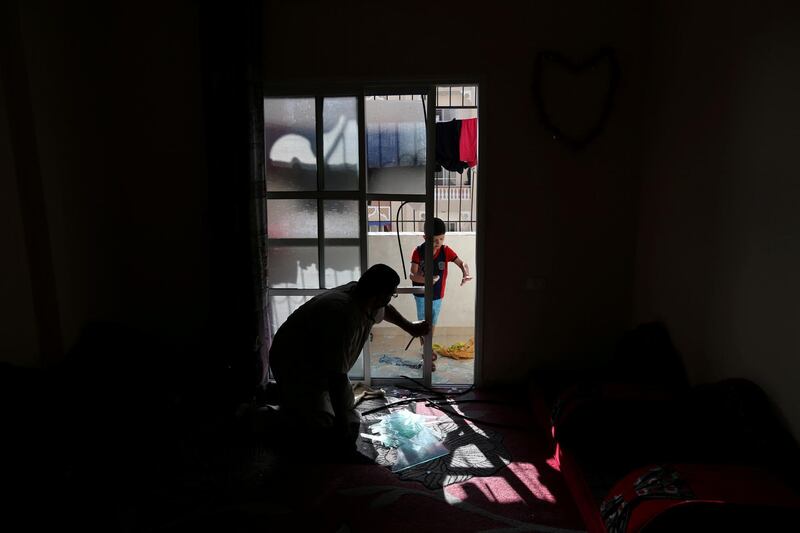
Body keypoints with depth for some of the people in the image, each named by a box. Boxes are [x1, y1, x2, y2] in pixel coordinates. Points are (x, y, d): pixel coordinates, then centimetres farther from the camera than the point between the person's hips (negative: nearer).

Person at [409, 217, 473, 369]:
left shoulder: (446, 251, -12)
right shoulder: (418, 252, -19)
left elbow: (462, 263, -9)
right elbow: (412, 275, -20)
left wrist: (465, 273, -32)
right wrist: (426, 280, -41)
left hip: (437, 296, 3)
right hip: (422, 295, -3)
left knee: (432, 324, 20)